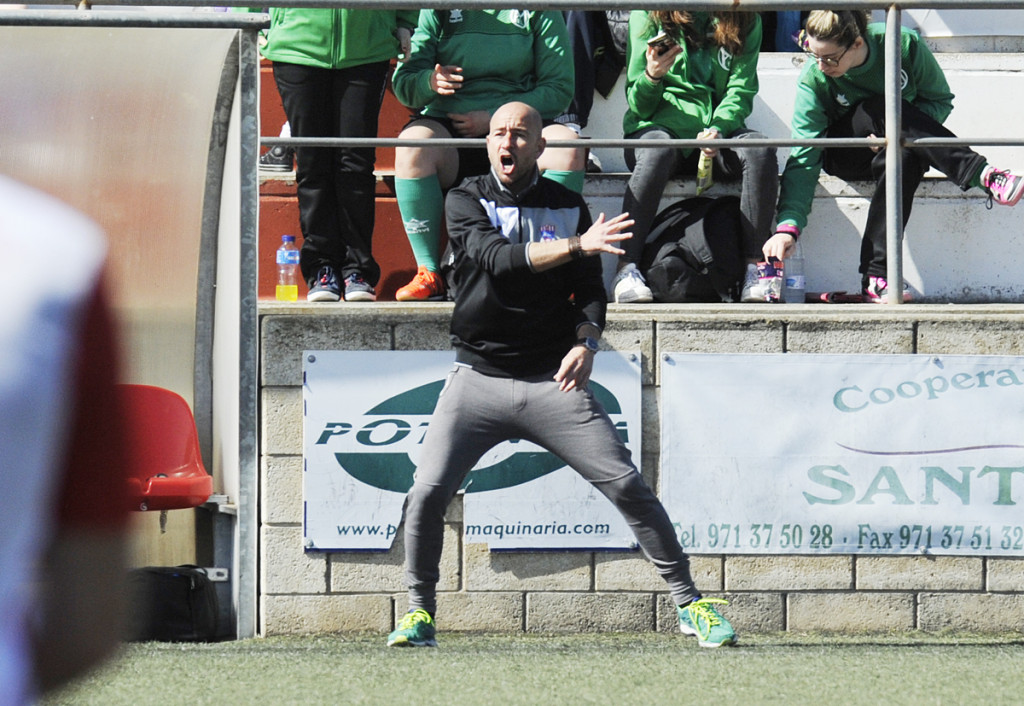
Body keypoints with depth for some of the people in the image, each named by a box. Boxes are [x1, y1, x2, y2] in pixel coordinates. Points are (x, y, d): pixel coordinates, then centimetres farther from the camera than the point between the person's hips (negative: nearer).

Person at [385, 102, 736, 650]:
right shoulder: (466, 202, 1)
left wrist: (585, 341, -12)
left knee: (627, 485, -9)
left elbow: (590, 290, 9)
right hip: (479, 375, -1)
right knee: (427, 491, -15)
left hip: (553, 381, 1)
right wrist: (576, 245, -29)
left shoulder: (568, 207, 8)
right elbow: (497, 257, -17)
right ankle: (419, 611, 4)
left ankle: (688, 603, 0)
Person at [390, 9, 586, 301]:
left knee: (568, 145, -32)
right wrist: (430, 82, -22)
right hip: (448, 126, 0)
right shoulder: (437, 11, 8)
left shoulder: (539, 12, 6)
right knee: (413, 141, -34)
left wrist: (495, 118, -12)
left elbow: (558, 88, 0)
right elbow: (402, 84, 3)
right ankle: (428, 274, -29)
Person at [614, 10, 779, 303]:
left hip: (717, 127, 2)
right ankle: (626, 268, -36)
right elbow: (639, 105, 1)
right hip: (660, 125, -2)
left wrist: (718, 129, -20)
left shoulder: (745, 22, 7)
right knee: (658, 149, -38)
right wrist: (651, 78, -22)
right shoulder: (648, 15, 2)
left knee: (759, 149, -31)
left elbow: (740, 92, 0)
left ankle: (755, 269, -29)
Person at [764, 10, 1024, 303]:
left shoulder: (903, 45, -19)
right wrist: (787, 226, -34)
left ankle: (876, 278, -42)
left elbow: (940, 100, -5)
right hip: (844, 155, 0)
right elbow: (803, 158, -23)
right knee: (882, 109, -35)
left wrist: (901, 131, -24)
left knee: (902, 158, -40)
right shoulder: (813, 78, -20)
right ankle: (983, 176, -41)